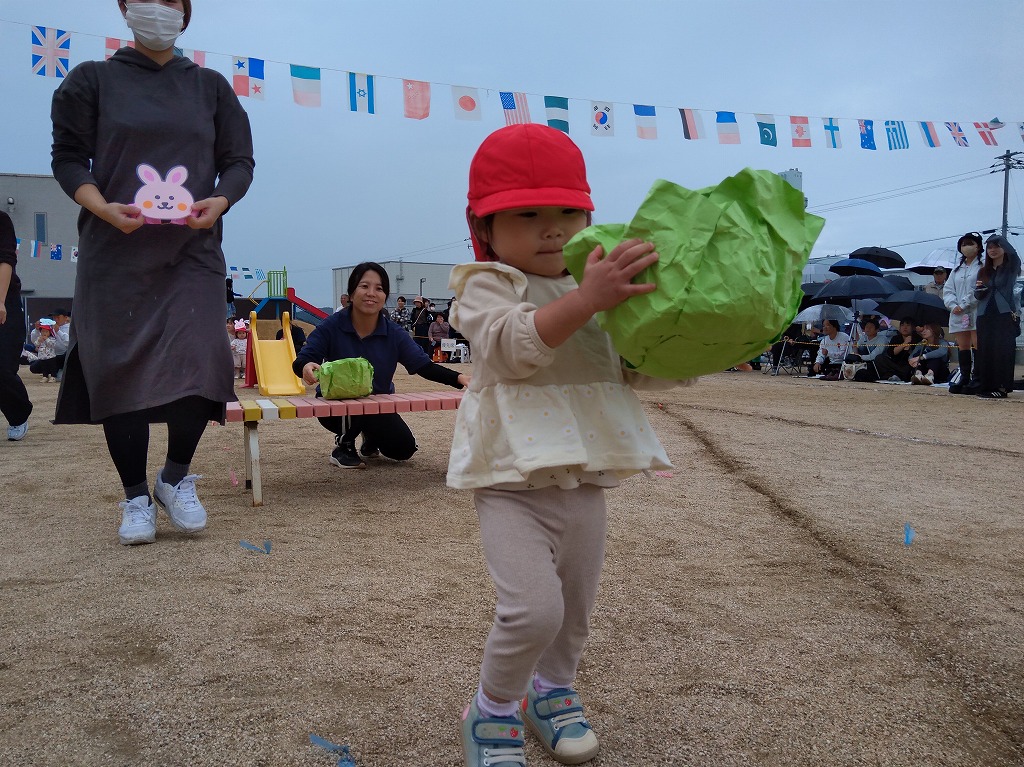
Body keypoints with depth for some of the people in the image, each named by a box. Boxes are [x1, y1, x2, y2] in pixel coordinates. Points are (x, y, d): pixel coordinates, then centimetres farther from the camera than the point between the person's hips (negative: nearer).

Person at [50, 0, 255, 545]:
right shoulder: (92, 80, 10)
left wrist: (220, 201, -11)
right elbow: (68, 158, 5)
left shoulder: (211, 86, 15)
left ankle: (176, 479, 11)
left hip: (193, 250, 1)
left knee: (200, 361, -12)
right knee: (121, 370, -2)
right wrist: (103, 208, -14)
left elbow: (239, 161, 10)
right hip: (116, 252, 0)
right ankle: (136, 497, 13)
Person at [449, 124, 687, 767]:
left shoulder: (605, 286, 12)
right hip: (514, 479, -6)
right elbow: (516, 345, -27)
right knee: (534, 609, -16)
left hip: (586, 478, 6)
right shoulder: (488, 286, -6)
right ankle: (492, 711, 12)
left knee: (577, 606, 17)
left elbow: (642, 370, 14)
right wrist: (587, 298, -38)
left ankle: (551, 689, 44)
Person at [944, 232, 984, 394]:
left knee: (977, 345, -8)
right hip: (958, 314, 6)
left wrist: (964, 305, -13)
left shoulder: (982, 267, 0)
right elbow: (947, 289, 12)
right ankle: (964, 379, 11)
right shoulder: (957, 269, 19)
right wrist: (953, 305, -6)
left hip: (976, 312, -6)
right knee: (962, 346, 7)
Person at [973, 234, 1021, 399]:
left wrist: (1002, 241, -18)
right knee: (985, 351, 0)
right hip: (986, 315, 4)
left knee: (1003, 350, -8)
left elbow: (1013, 255, -17)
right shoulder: (983, 271, 15)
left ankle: (1002, 387, -7)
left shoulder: (1011, 267, 4)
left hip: (1006, 315, -4)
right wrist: (979, 288, -5)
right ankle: (986, 387, 3)